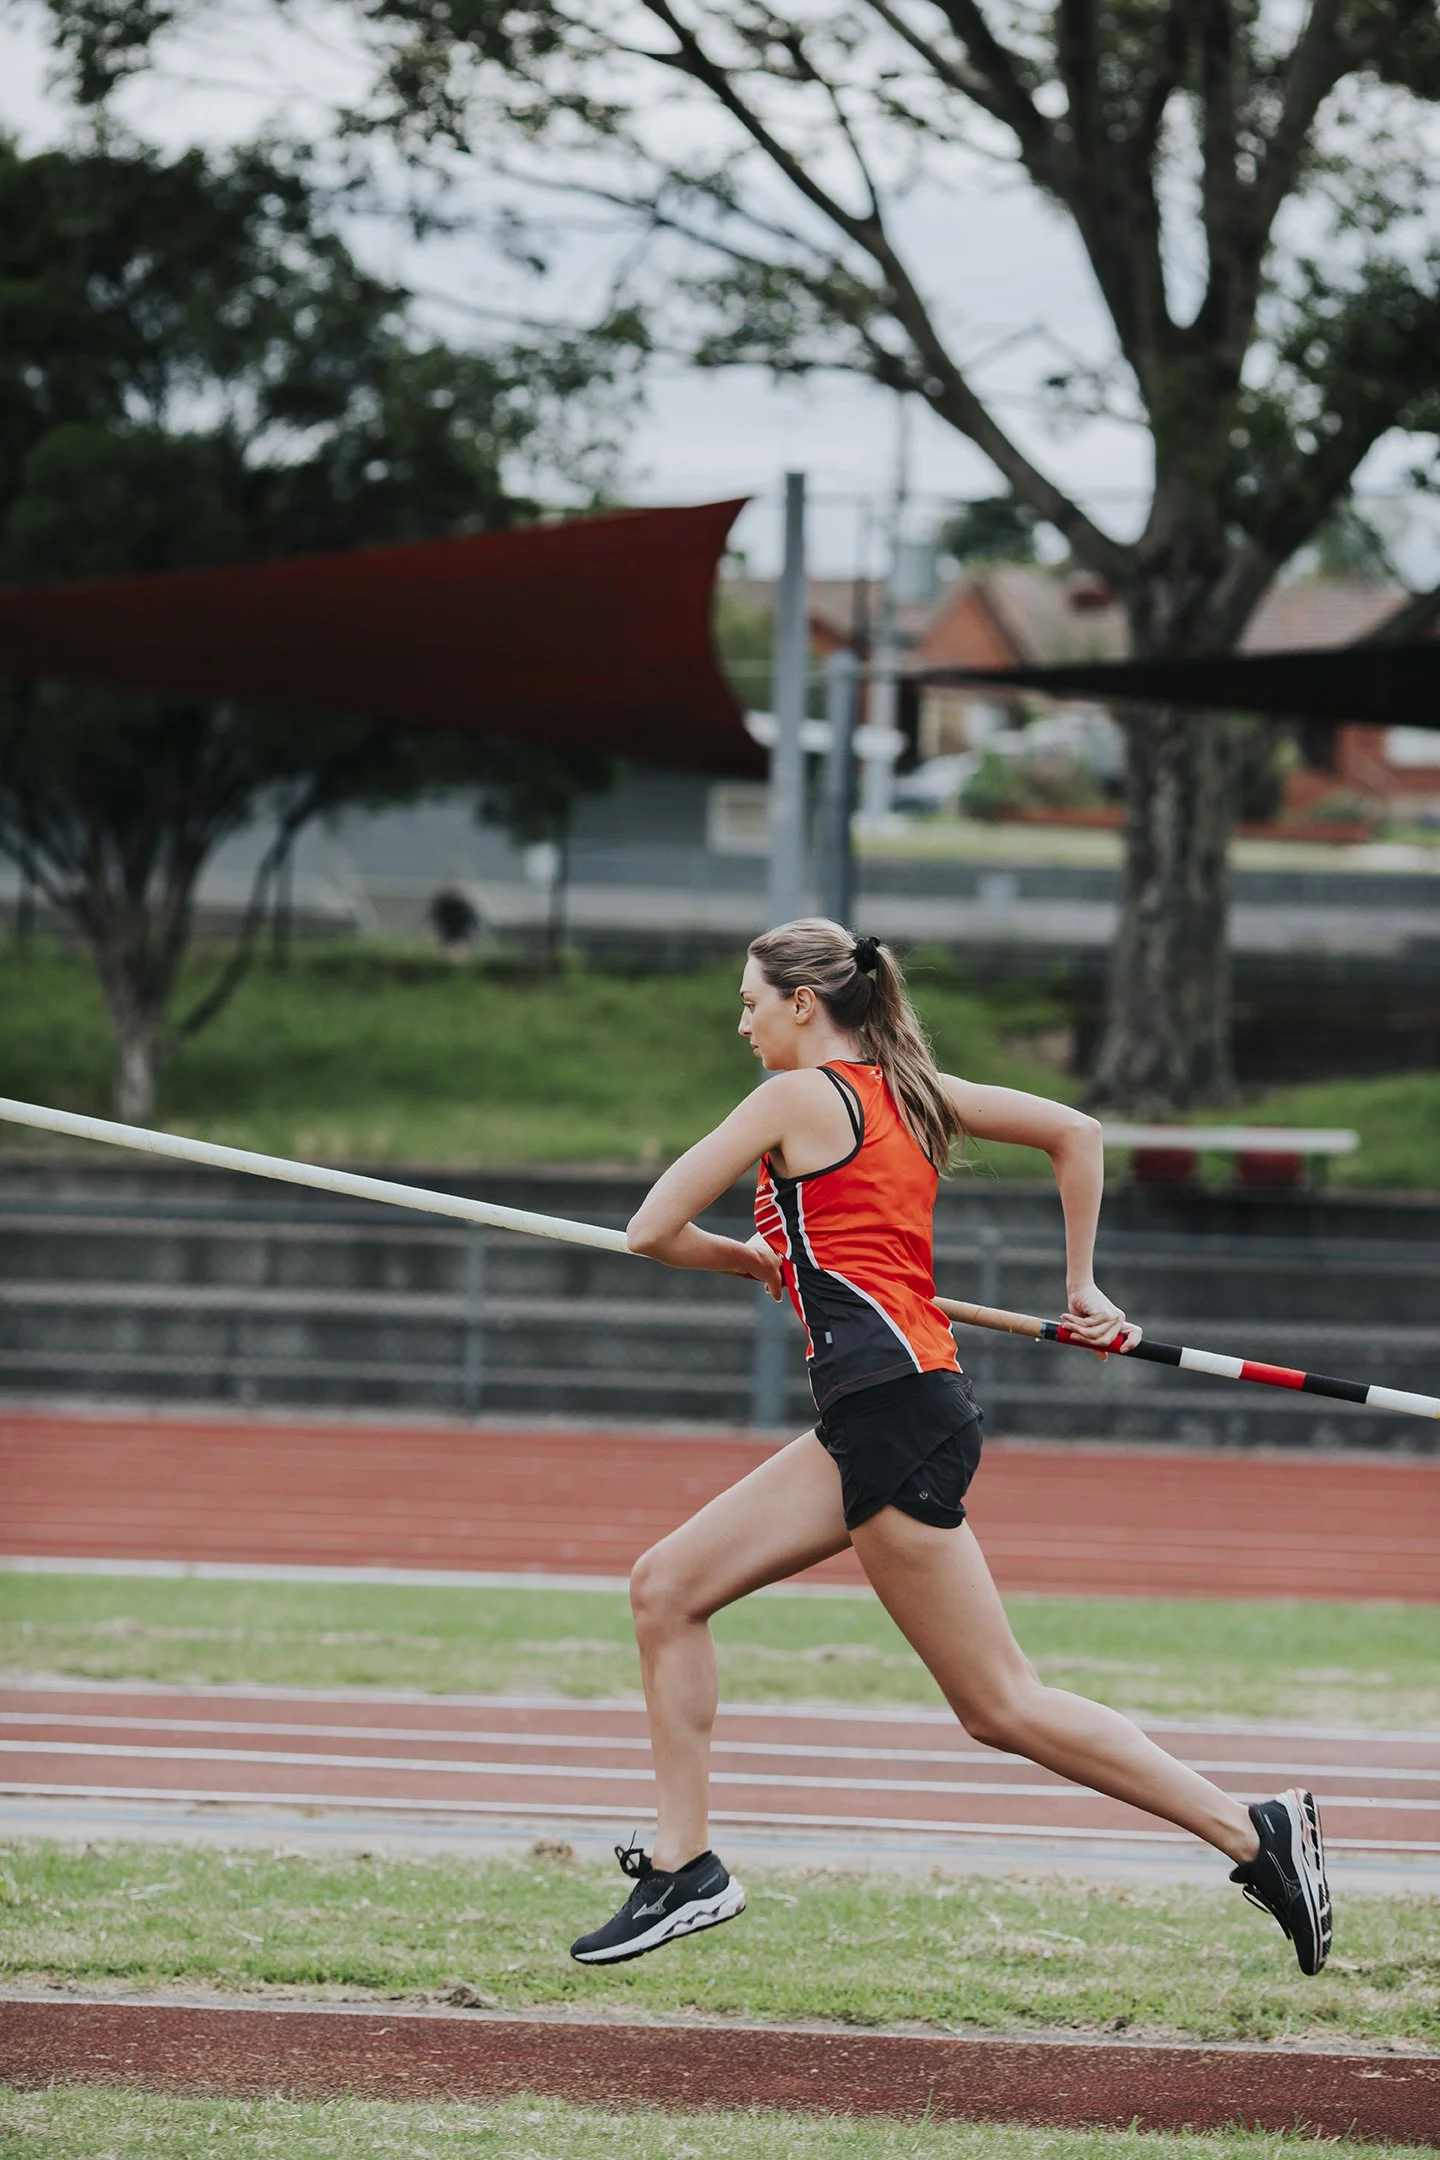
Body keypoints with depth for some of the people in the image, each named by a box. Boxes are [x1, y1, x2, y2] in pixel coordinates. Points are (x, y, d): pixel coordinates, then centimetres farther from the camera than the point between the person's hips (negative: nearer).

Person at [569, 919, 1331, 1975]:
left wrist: (747, 1258, 15)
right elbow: (1076, 1132, 21)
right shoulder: (910, 1089, 16)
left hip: (893, 1412, -10)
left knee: (1000, 1704, -6)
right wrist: (1082, 1285, 25)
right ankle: (684, 1866, 8)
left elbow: (653, 1231, -5)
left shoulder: (800, 1097, -7)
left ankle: (1255, 1834, -4)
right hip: (868, 1422, 10)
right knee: (667, 1589, 9)